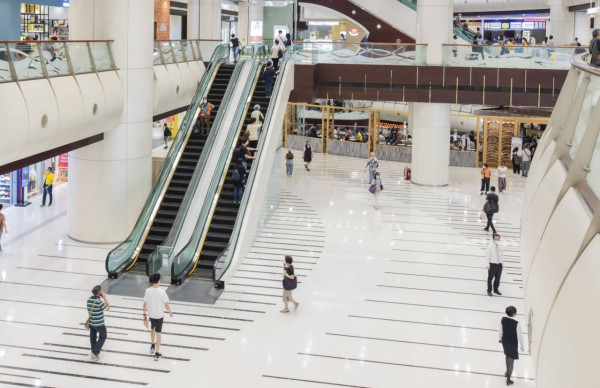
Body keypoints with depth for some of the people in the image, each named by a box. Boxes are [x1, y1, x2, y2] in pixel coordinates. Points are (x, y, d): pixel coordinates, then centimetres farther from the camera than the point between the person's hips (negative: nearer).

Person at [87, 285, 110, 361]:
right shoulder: (99, 302, -25)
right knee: (103, 337, 12)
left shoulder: (89, 299, -4)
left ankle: (94, 354, 28)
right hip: (99, 324, -6)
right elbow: (108, 307, -12)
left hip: (91, 322, 7)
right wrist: (104, 297, -10)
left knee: (93, 337, 18)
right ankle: (95, 352, 4)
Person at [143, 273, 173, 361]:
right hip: (159, 316, -3)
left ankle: (152, 347, 46)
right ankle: (157, 354, 10)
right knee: (158, 334, 7)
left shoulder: (148, 291, -13)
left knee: (153, 329, 29)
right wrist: (170, 312, 4)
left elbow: (145, 304, -6)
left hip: (151, 315, 4)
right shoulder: (162, 292, -23)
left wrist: (144, 315, 8)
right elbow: (166, 305, -15)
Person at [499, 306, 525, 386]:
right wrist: (522, 346, -2)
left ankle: (507, 372, 51)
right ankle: (508, 380, 22)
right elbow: (520, 336, -17)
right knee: (511, 360, 10)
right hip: (513, 343, -5)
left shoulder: (503, 319, -15)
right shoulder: (516, 323, -29)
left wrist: (500, 338, 21)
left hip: (505, 341, 5)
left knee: (507, 356, 31)